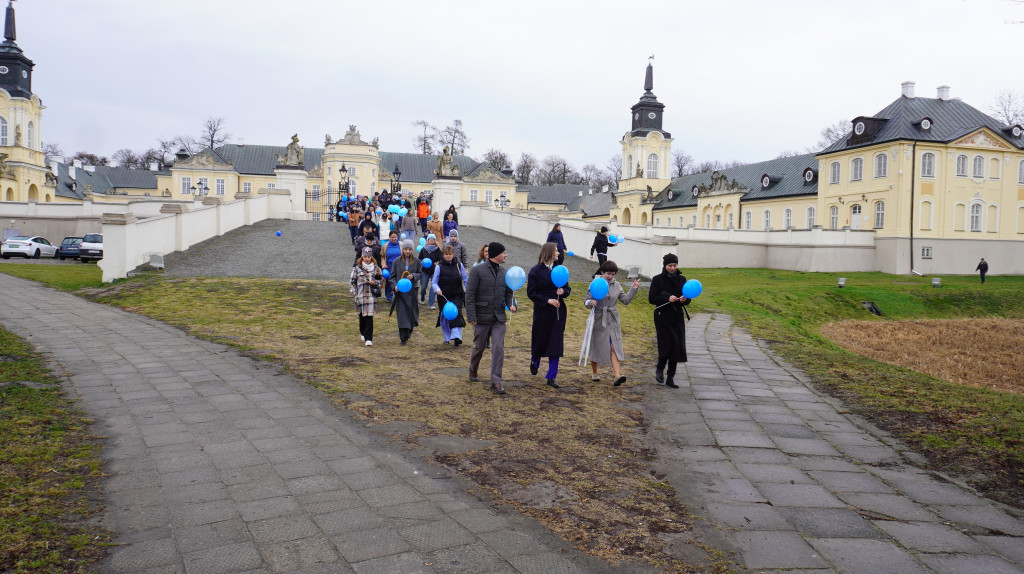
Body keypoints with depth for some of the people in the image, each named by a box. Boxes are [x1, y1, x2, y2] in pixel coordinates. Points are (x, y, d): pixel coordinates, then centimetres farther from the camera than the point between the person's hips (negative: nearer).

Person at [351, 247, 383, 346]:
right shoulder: (357, 268, 4)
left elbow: (381, 279, 15)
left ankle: (368, 338, -8)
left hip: (371, 295, -1)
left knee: (369, 316, -8)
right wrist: (355, 291, 2)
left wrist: (375, 282, -5)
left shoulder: (376, 268, 4)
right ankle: (363, 333, 35)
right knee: (362, 315, 11)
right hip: (360, 295, 1)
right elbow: (353, 281, 10)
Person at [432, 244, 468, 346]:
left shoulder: (459, 265, 4)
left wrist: (467, 292, 11)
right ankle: (447, 338, 23)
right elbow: (434, 282, -1)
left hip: (457, 296, 0)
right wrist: (437, 289, -21)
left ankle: (456, 336, -20)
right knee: (444, 317, 8)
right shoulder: (439, 267, -2)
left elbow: (465, 280, 13)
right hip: (444, 297, 0)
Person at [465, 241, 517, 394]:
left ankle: (496, 381, -1)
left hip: (499, 318, 4)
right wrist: (471, 316, -14)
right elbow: (470, 294, -9)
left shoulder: (504, 272, 10)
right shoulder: (477, 271, -7)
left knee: (498, 348, -5)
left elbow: (508, 292, 17)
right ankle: (473, 371, 38)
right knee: (479, 347, 10)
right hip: (482, 317, -4)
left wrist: (511, 304, -4)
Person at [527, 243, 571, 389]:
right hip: (542, 312, -3)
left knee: (556, 343, 0)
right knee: (540, 340, 10)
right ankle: (534, 362, 44)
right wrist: (547, 300, -18)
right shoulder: (536, 271, -7)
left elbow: (568, 289, 12)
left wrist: (563, 291, -11)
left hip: (558, 312, 3)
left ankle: (551, 377, 5)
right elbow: (531, 293, -9)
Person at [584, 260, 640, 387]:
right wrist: (590, 303, -28)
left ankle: (617, 375, -18)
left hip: (613, 321, 2)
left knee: (614, 347, -9)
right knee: (596, 346, 8)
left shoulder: (616, 285, 7)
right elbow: (586, 301, -5)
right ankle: (594, 373, 27)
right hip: (598, 320, -2)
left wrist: (633, 289, 3)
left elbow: (625, 300, 13)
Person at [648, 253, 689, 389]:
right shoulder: (658, 279, -2)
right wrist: (667, 298, -21)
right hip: (662, 317, -4)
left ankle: (671, 378, 12)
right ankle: (659, 369, 17)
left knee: (677, 346, 2)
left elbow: (688, 299, 12)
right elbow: (651, 298, -8)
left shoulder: (681, 279, 10)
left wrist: (684, 300, -12)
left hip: (677, 317, 4)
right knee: (668, 344, -11)